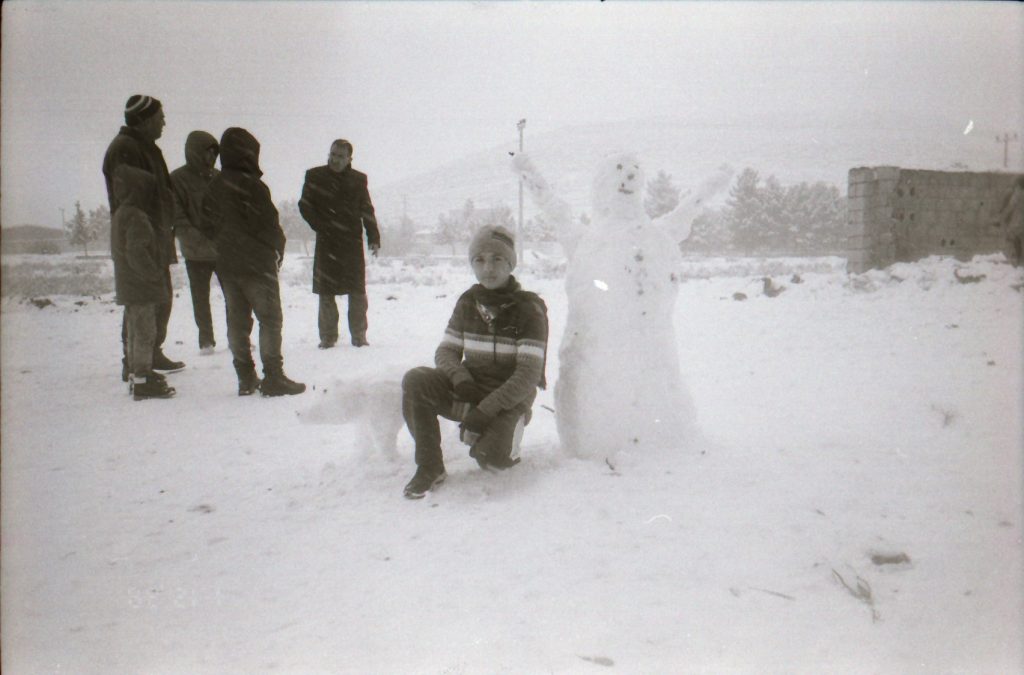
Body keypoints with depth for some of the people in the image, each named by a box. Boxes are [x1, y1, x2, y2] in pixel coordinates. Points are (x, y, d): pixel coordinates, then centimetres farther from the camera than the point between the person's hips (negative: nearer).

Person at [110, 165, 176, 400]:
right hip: (141, 287, -10)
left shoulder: (120, 215, 15)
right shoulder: (136, 218, -18)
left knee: (135, 331, 18)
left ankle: (136, 373, 28)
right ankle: (142, 381, -3)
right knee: (145, 332, -6)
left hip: (128, 286, 10)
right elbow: (137, 254, -26)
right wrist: (156, 275, -17)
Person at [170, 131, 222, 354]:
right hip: (196, 253, -3)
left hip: (224, 249, 3)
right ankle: (206, 340, 18)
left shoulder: (218, 177, 9)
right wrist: (201, 241, -24)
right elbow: (177, 219, -12)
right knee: (201, 298, 7)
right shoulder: (177, 179, -5)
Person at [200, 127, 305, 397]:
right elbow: (271, 225, -14)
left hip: (226, 265, 7)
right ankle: (273, 377, -1)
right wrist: (278, 249, 2)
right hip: (258, 265, -6)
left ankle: (246, 378, 14)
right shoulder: (252, 186, -15)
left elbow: (208, 226, 10)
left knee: (237, 320, 10)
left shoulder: (213, 187, 6)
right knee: (270, 319, 1)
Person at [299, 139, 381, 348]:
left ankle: (359, 336, 12)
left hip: (353, 242, 1)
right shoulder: (315, 176, 4)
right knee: (326, 292, 3)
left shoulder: (358, 179, 7)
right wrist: (321, 226, -11)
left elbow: (367, 211, 8)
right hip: (326, 244, -1)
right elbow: (304, 206, 3)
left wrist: (373, 238, -2)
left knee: (358, 292, 2)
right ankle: (327, 337, 12)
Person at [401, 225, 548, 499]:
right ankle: (430, 466, -11)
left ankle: (504, 447, 8)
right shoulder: (468, 302, 4)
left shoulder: (529, 309, -11)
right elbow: (446, 351, 7)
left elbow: (528, 375, -16)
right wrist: (461, 379, -16)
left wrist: (486, 410, -24)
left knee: (492, 455, -32)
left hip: (509, 400, -4)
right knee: (415, 381, -23)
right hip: (470, 390, 4)